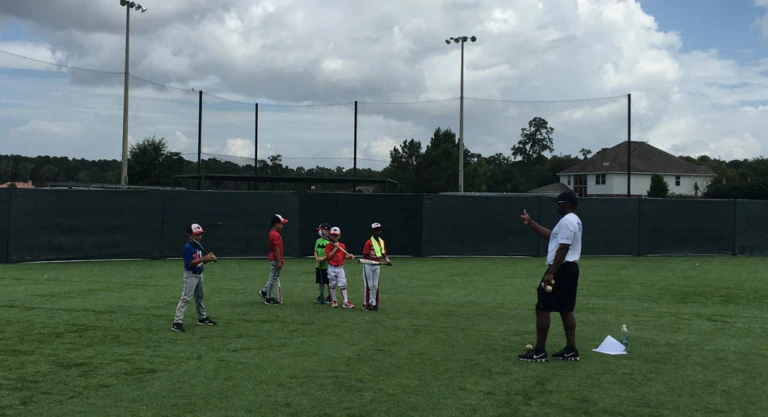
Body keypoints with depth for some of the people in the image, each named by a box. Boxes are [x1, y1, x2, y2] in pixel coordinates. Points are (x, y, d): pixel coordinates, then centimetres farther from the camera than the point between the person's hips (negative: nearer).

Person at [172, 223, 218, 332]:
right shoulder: (188, 247, -19)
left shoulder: (198, 246, 7)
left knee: (199, 297, 22)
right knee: (185, 298, -13)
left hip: (199, 274, 9)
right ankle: (177, 322, -15)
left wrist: (209, 258, -6)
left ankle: (202, 318, 38)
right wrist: (204, 258, -29)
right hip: (190, 275, -9)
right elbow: (190, 263, -25)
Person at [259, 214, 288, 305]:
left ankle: (264, 291, 25)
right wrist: (279, 262, -20)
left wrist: (281, 259, 22)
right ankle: (269, 298, 3)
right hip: (275, 260, -10)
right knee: (273, 278, -3)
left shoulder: (273, 233, 13)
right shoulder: (275, 235, -19)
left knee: (273, 277, 19)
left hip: (274, 259, 10)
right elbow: (276, 249, -21)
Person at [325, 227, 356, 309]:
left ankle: (346, 302, -4)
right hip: (332, 268, -2)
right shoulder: (328, 245, -3)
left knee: (343, 285, -3)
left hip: (340, 268, 2)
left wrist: (350, 256, -7)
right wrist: (336, 248, -17)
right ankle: (334, 301, 19)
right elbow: (329, 256, -15)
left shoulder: (342, 245, 7)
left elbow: (344, 256, 13)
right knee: (332, 285, 7)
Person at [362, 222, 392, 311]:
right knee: (369, 285, -1)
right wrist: (373, 261, -28)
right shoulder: (369, 242, -17)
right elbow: (365, 256, -17)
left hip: (377, 266, 6)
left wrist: (387, 260, -8)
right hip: (368, 266, -6)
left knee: (375, 285, 11)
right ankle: (366, 304, 9)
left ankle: (374, 303, 19)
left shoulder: (382, 242, 4)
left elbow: (384, 253, 10)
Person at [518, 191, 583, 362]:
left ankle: (539, 351, -3)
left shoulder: (567, 221, -17)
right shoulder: (574, 221, 18)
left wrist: (550, 273, -25)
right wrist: (530, 222, 24)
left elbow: (562, 249, -23)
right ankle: (571, 350, 13)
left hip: (561, 269, -11)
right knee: (566, 309, 12)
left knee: (542, 308, -5)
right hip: (570, 268, 11)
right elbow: (550, 235, 25)